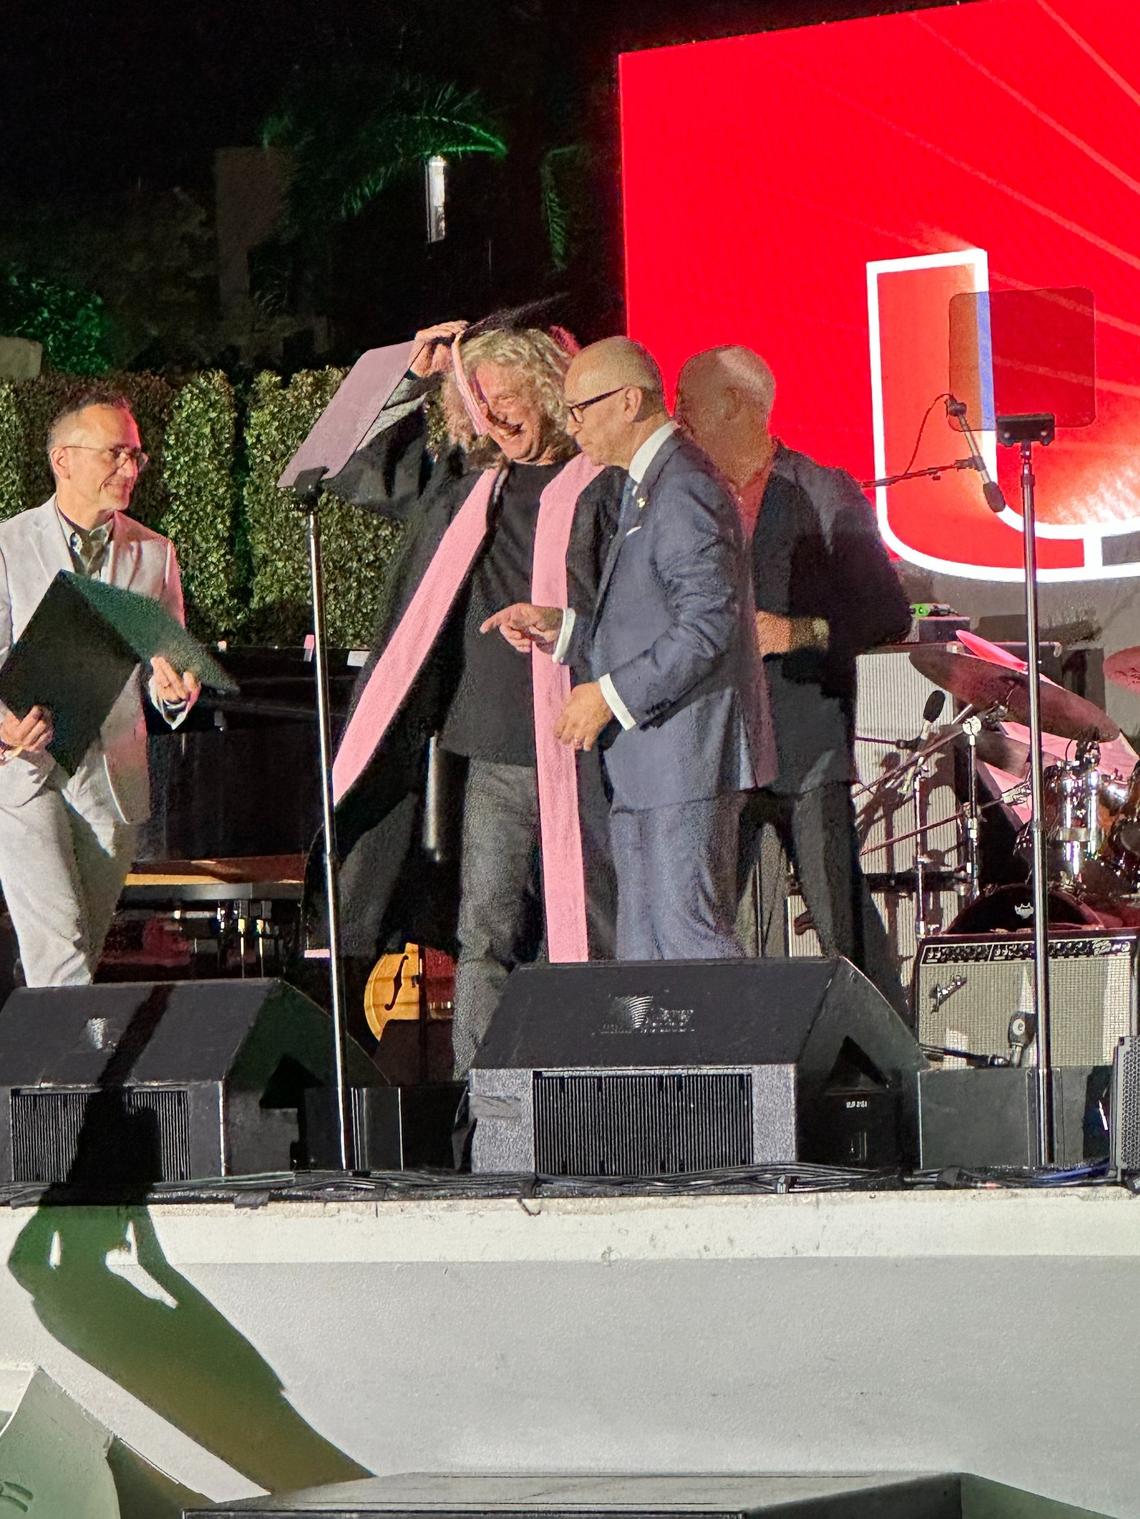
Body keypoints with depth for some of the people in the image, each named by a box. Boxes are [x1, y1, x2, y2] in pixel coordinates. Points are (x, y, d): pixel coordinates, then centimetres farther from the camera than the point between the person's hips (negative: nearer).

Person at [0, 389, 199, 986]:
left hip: (114, 778, 4)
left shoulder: (154, 554, 12)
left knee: (83, 948, 6)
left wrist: (173, 688, -14)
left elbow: (166, 665, 12)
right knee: (58, 945, -18)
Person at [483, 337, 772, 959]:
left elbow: (708, 623, -23)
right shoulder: (648, 487, 19)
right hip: (645, 767, 11)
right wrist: (560, 624, 13)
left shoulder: (684, 490, -15)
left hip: (687, 759, -11)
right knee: (643, 957, 9)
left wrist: (611, 696, -19)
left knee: (690, 939, -10)